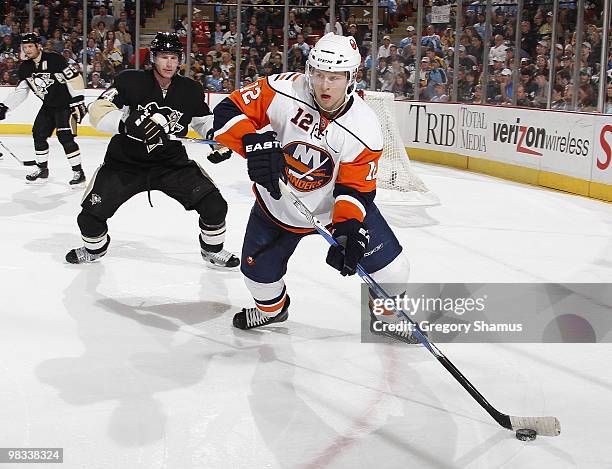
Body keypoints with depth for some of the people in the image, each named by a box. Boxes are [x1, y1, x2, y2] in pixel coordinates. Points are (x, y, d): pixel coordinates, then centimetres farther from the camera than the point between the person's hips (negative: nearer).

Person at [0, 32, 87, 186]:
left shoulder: (54, 59, -21)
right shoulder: (25, 67, 3)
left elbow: (75, 78, -21)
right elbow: (20, 91, 11)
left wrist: (78, 101, -22)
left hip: (66, 103, -8)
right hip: (48, 105, 8)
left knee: (64, 136, -18)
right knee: (38, 134, 6)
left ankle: (78, 172, -12)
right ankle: (42, 170, 20)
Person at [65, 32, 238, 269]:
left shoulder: (190, 90, -3)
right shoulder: (130, 81, -13)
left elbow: (204, 121, 13)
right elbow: (98, 111, -18)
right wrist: (126, 123, -35)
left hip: (172, 163, 2)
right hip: (125, 162, -2)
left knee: (214, 204, -12)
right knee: (91, 214, -8)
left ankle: (213, 250, 16)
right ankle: (94, 247, 28)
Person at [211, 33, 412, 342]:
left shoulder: (365, 129, -24)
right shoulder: (283, 91, -26)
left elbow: (355, 187, -19)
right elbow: (229, 111, -21)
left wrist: (348, 230, -34)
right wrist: (254, 143, -38)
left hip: (337, 203, 0)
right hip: (277, 201, 1)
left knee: (391, 269, -5)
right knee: (258, 269, 7)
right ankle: (272, 308, 44)